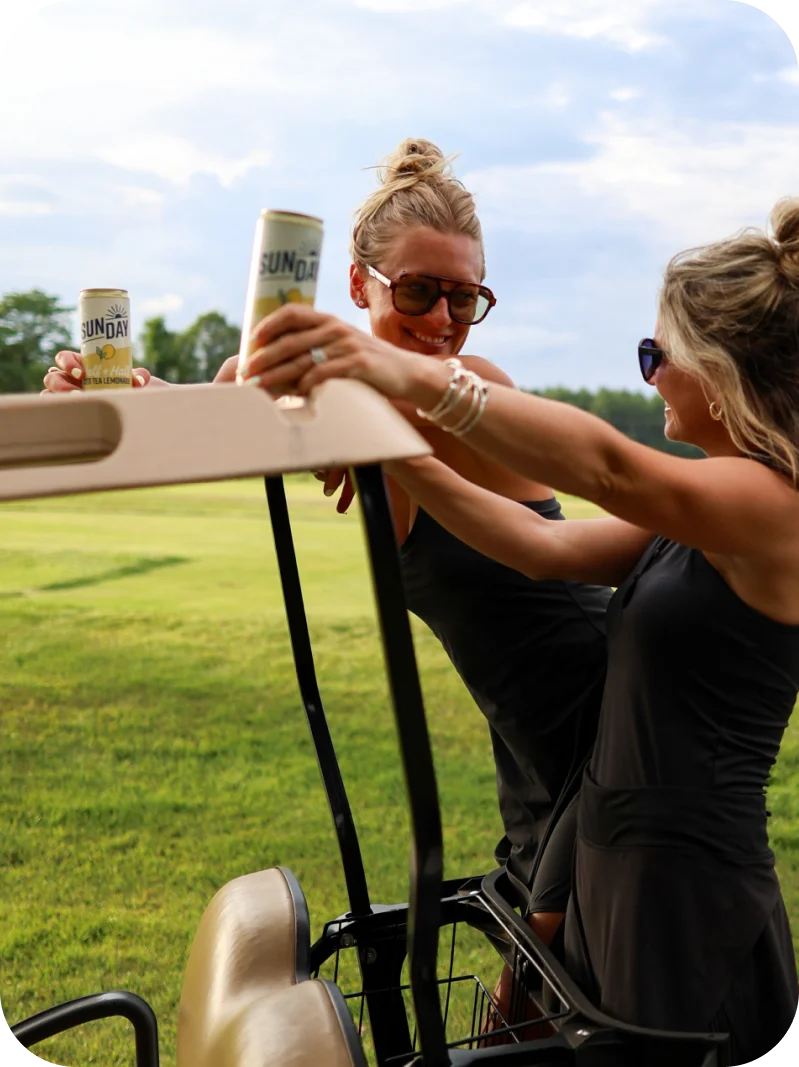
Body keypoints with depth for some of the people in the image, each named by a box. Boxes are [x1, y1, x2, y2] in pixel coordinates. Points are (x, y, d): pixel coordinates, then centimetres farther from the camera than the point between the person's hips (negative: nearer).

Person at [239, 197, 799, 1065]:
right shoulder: (692, 518, 13)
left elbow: (609, 466, -34)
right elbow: (550, 548, 7)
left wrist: (419, 377, -45)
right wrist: (396, 455, 0)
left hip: (689, 891, -9)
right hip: (612, 870, 9)